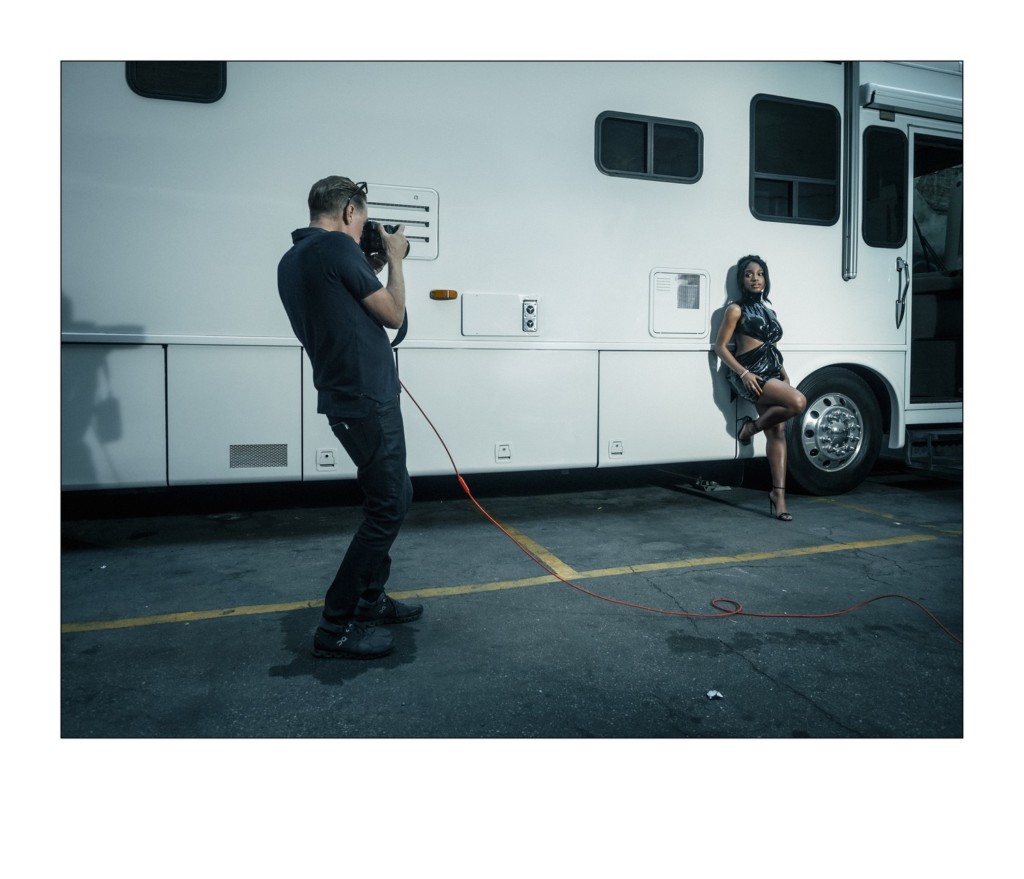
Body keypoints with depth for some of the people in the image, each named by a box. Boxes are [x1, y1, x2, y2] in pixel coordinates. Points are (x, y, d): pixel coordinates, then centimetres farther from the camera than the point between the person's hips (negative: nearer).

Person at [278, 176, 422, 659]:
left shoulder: (290, 261, 14)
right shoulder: (338, 248, -12)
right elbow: (393, 315, -6)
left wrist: (369, 270, 18)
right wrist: (394, 260, 7)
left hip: (347, 398, 10)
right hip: (367, 400, -10)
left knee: (393, 496, 19)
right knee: (387, 507, -3)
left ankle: (370, 600, 29)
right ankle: (336, 627, 3)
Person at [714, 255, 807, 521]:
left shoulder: (768, 311, 20)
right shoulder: (737, 310, 0)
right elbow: (721, 347, -5)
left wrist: (786, 377, 13)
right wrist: (744, 373, -18)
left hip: (772, 374, 7)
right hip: (751, 374, -7)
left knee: (777, 432, -3)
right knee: (798, 402, -26)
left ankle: (778, 494, -3)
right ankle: (751, 427, -3)